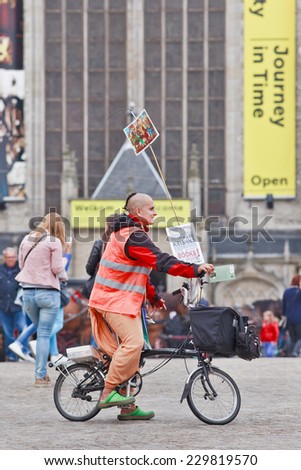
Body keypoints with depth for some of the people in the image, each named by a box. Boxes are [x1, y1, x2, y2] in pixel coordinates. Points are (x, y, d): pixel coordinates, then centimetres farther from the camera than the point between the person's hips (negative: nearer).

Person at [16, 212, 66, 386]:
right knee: (45, 334, -2)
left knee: (41, 332, 19)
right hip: (48, 292, -5)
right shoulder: (54, 242, -9)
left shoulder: (26, 240, 8)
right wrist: (61, 264, 9)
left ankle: (42, 372, 15)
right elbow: (57, 268, -11)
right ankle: (40, 375, -4)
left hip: (28, 292, 5)